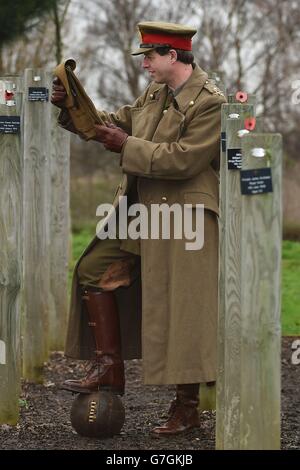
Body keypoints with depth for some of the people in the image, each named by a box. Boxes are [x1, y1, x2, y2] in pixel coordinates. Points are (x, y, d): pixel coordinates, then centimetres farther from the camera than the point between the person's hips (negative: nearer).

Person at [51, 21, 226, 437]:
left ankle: (187, 406, 6)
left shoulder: (211, 103, -17)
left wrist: (126, 146, -18)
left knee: (181, 310, -4)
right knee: (94, 268, 7)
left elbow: (183, 159, -24)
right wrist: (72, 109, 4)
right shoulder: (154, 94, 10)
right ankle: (110, 368, 11)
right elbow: (117, 123, 18)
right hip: (141, 211, 9)